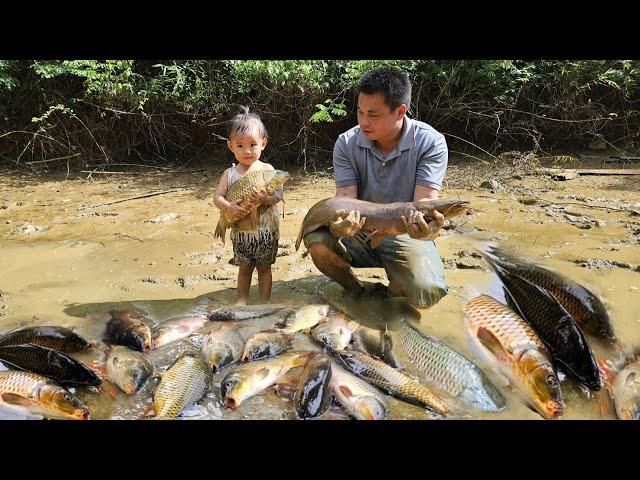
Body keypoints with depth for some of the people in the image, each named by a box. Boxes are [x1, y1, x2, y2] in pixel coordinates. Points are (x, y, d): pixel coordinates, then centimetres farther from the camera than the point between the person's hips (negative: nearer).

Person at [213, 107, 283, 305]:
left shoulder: (267, 169, -5)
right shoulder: (230, 174, 0)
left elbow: (278, 194, -11)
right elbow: (217, 196, -4)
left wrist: (266, 199, -31)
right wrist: (227, 207, -24)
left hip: (265, 230, -1)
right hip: (241, 231, 2)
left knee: (264, 267, 11)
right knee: (244, 268, 15)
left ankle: (265, 301, 24)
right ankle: (242, 299, 30)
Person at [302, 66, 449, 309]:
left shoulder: (430, 143, -14)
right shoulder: (347, 143, -8)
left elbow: (425, 201, -23)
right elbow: (345, 198, -14)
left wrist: (426, 226, -48)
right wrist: (339, 224, -40)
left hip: (406, 235, -2)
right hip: (359, 232, 3)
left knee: (425, 293, -30)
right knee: (317, 239, -27)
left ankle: (393, 288, 10)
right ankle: (356, 292, 3)